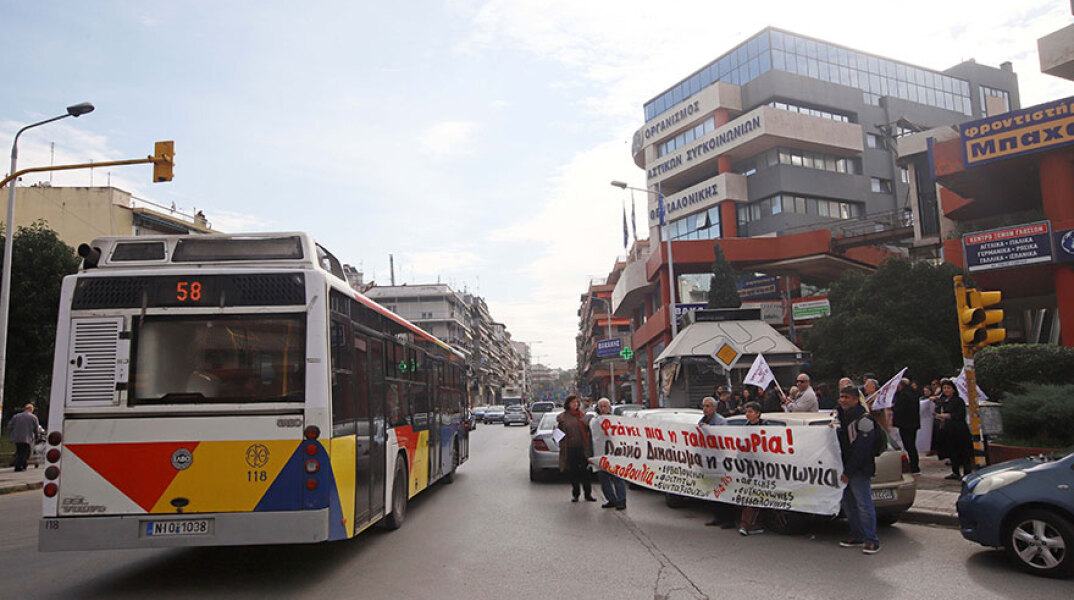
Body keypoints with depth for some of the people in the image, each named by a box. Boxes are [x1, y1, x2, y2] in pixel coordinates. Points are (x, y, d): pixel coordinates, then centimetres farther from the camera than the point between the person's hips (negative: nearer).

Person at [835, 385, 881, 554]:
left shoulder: (863, 419, -14)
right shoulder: (843, 416, 14)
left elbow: (861, 449, -17)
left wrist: (848, 471, -17)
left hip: (859, 470, -9)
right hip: (846, 469, 9)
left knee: (864, 505, -6)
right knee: (849, 504, 13)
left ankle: (871, 540, 2)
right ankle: (857, 537, 23)